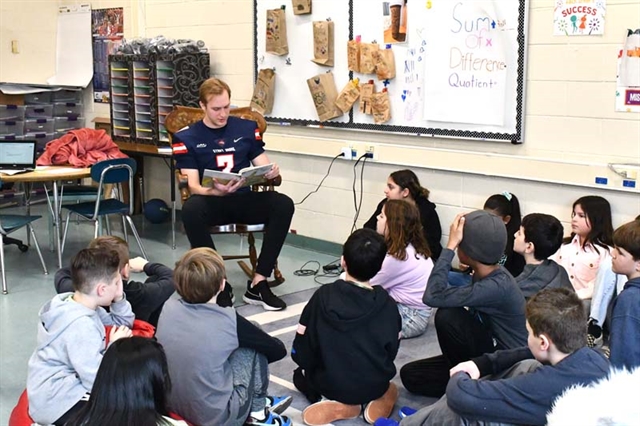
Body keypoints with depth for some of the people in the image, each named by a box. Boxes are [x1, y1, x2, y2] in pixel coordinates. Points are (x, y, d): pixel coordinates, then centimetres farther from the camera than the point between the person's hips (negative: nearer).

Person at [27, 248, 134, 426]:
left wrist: (119, 299, -2)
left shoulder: (79, 305, 3)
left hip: (72, 384, 10)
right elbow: (97, 380, -28)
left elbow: (123, 324, 15)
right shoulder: (80, 325, -26)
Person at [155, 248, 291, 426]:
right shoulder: (228, 320, -17)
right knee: (254, 346, 6)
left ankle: (257, 401, 31)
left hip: (171, 408, 5)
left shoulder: (168, 307, -7)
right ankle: (258, 411, 21)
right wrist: (258, 359, 20)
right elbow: (278, 350, -1)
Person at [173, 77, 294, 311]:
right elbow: (193, 185, -8)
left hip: (244, 199, 3)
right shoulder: (186, 138, 1)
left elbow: (263, 167, 9)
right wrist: (215, 191, -31)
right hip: (211, 201, -2)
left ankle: (258, 283, -24)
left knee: (283, 204, -27)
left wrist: (272, 172, -17)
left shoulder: (246, 128, 10)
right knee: (190, 209, -38)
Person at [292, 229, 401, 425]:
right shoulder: (388, 305, -12)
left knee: (301, 375, 30)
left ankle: (341, 405, 2)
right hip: (375, 384, 2)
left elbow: (300, 351, -11)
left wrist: (311, 368, 11)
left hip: (330, 385, -2)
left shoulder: (324, 296, -17)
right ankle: (381, 396, 4)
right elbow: (391, 352, 0)